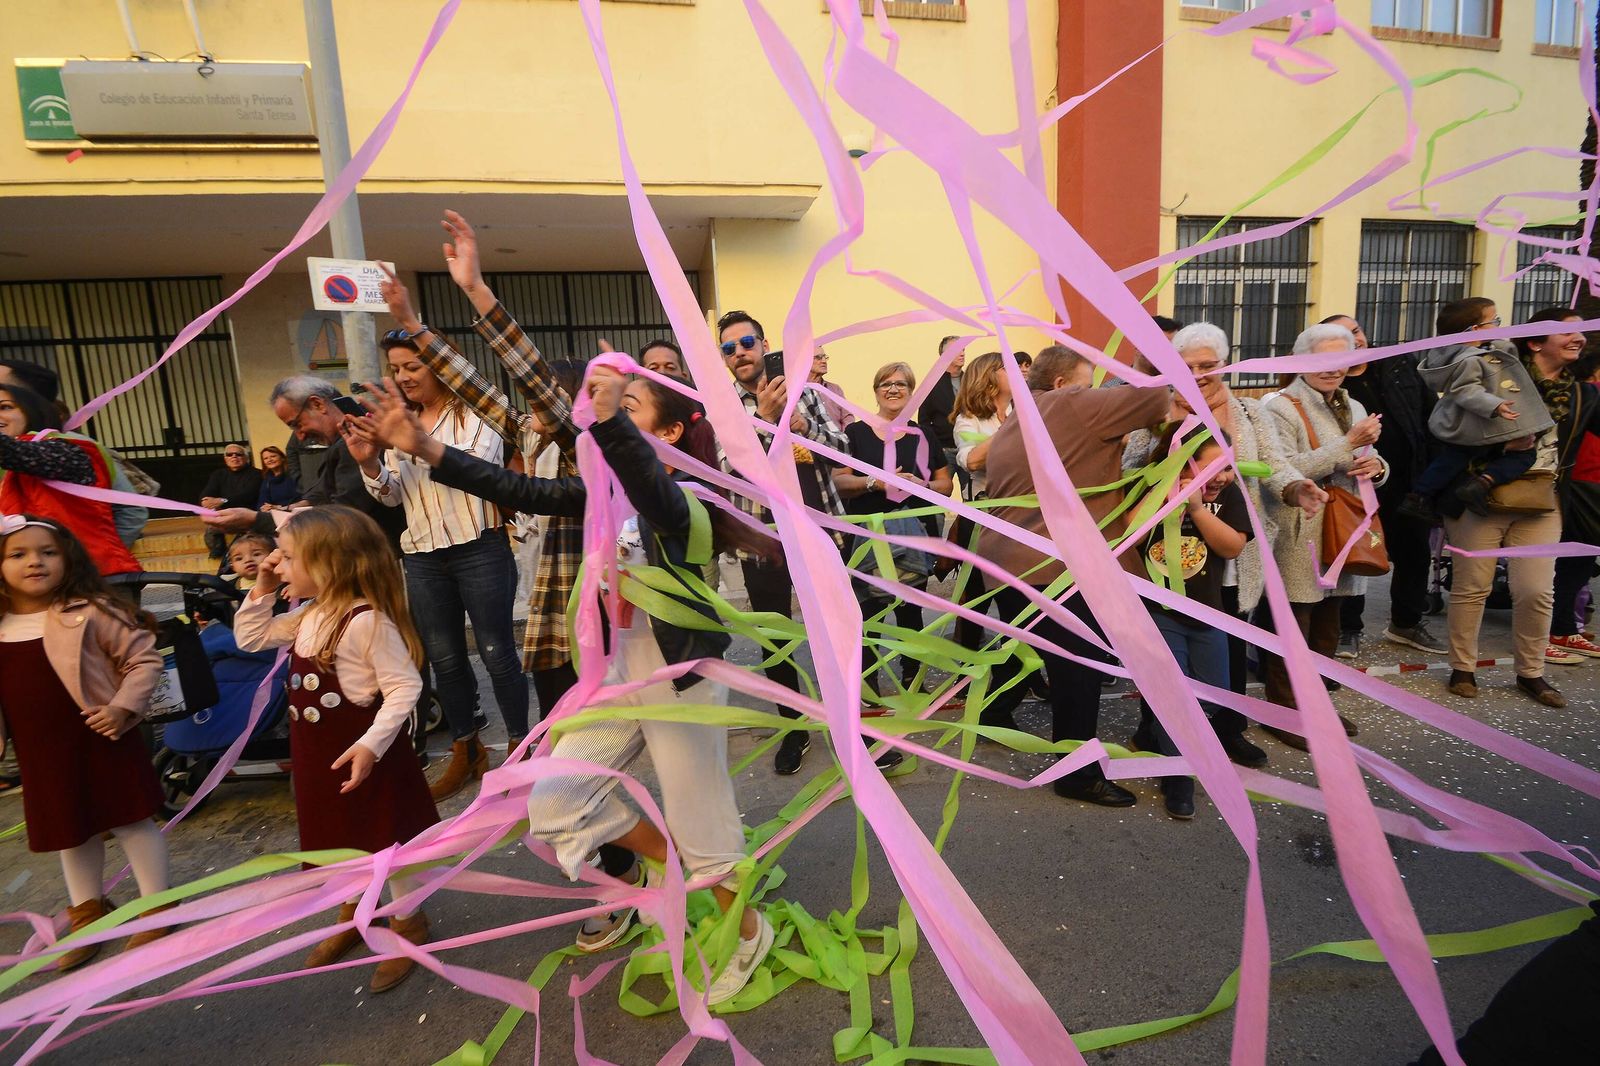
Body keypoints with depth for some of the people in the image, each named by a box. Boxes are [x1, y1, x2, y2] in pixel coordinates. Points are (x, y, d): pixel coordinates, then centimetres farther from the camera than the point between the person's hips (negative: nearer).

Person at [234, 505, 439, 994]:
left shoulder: (367, 620, -27)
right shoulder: (308, 615, 2)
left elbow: (404, 687, -26)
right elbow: (250, 639, 16)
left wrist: (371, 744, -31)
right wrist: (262, 591, 2)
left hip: (361, 750, -9)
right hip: (317, 750, 9)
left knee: (385, 835, 9)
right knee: (336, 833, 24)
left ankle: (408, 921, 31)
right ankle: (354, 912, 48)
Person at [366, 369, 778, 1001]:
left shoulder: (681, 498, -18)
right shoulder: (606, 491, 4)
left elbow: (651, 492, -42)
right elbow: (523, 493, -1)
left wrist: (609, 418, -58)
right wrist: (426, 448, -6)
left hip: (682, 681, -7)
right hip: (619, 676, 7)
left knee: (699, 824, 6)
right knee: (553, 802, 10)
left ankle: (747, 931, 34)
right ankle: (661, 859, 32)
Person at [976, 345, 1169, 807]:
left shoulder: (1008, 428, 19)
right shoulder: (1072, 406, -7)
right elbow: (1154, 400, -7)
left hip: (1006, 560, 10)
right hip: (1054, 567, -10)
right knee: (1077, 670, -1)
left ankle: (993, 718, 43)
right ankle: (1078, 773, 8)